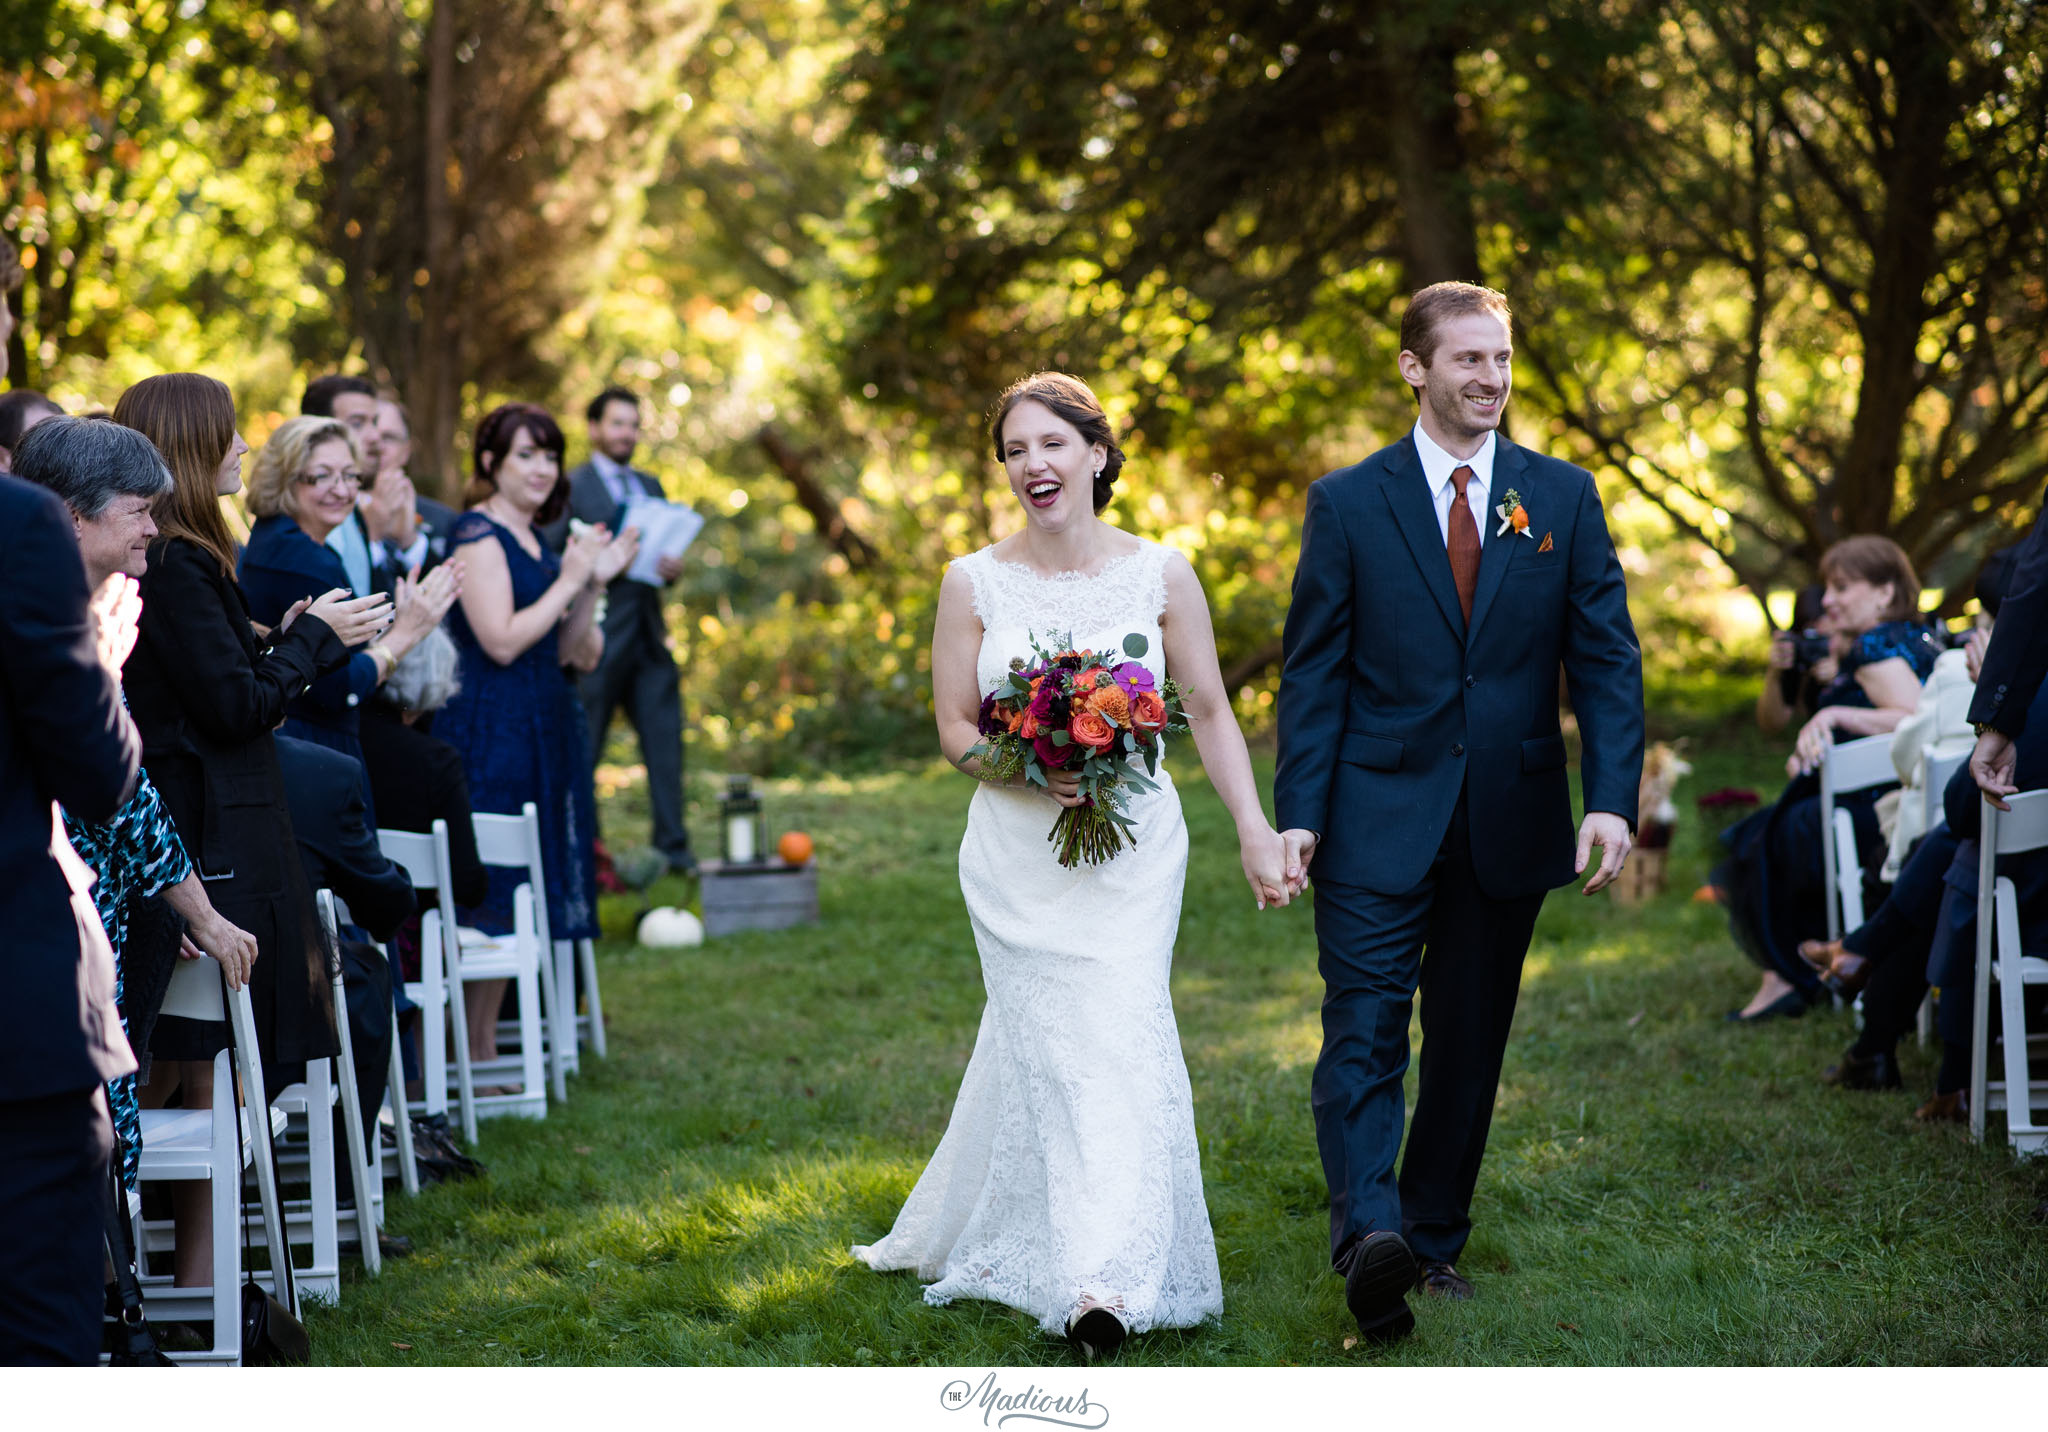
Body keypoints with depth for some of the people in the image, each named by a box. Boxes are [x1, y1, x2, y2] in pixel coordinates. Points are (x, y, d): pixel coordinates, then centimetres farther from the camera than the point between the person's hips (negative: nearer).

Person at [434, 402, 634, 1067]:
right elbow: (501, 640, -19)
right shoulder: (478, 534, -8)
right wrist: (570, 581, -11)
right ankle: (474, 1058, -6)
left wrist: (593, 585, 1)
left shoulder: (537, 543, 17)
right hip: (491, 731, -9)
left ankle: (486, 1047, 12)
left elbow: (581, 656, 16)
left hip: (543, 731, 9)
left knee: (513, 892, 8)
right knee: (488, 889, -9)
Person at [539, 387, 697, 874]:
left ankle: (673, 847, 6)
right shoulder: (570, 487, -1)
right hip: (597, 638, -6)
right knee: (581, 752, 0)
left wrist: (672, 569, -1)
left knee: (666, 743, 2)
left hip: (648, 636, 6)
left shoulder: (651, 486, 19)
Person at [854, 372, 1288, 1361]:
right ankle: (1102, 1272, 6)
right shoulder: (974, 584, 0)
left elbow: (1209, 712, 5)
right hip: (1019, 852, 0)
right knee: (1050, 1044, -2)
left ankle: (1103, 1279, -6)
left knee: (1119, 1036, -10)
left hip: (1133, 845, 0)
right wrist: (1030, 769, -16)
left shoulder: (1160, 575, 0)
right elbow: (954, 729, 3)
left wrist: (1254, 831, -1)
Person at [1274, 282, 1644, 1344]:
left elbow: (1606, 657, 3)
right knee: (1364, 1029, -14)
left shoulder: (1563, 497, 6)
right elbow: (1313, 671, 0)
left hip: (1509, 819, 3)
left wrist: (1612, 798, -9)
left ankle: (1434, 1240, 21)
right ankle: (1370, 1236, -27)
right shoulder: (1347, 503, 1)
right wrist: (1298, 814, -9)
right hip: (1381, 820, -3)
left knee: (1468, 1042, 10)